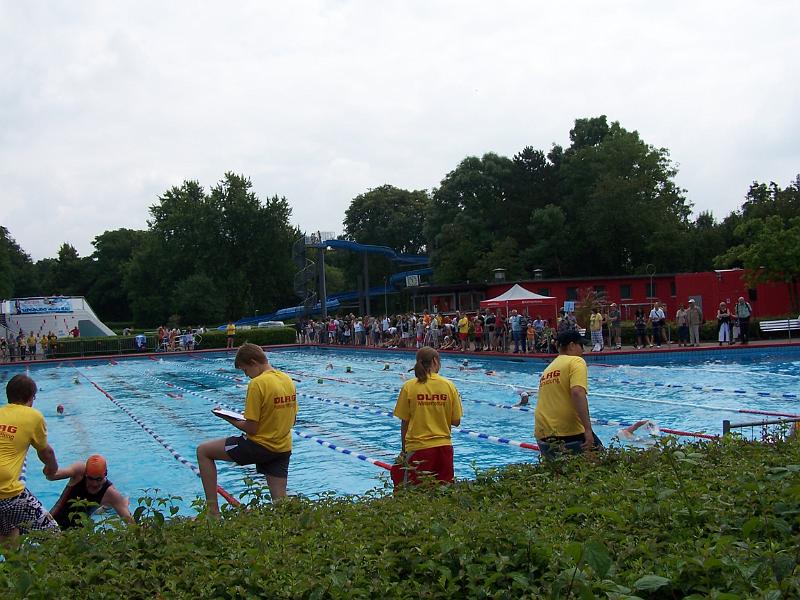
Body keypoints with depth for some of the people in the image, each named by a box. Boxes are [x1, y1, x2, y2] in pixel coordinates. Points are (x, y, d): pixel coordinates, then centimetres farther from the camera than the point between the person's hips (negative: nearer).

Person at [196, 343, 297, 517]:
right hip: (283, 448, 7)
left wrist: (230, 419, 0)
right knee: (280, 502, 11)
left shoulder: (257, 383, -17)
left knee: (203, 451, 7)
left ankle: (213, 512, 4)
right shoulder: (287, 379, 6)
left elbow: (251, 429, -16)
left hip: (260, 445, -7)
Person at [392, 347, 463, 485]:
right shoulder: (449, 386, -2)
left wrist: (403, 449, 8)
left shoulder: (408, 387, -6)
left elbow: (404, 423, -3)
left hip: (418, 448, -2)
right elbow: (456, 422, 0)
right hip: (444, 447, 2)